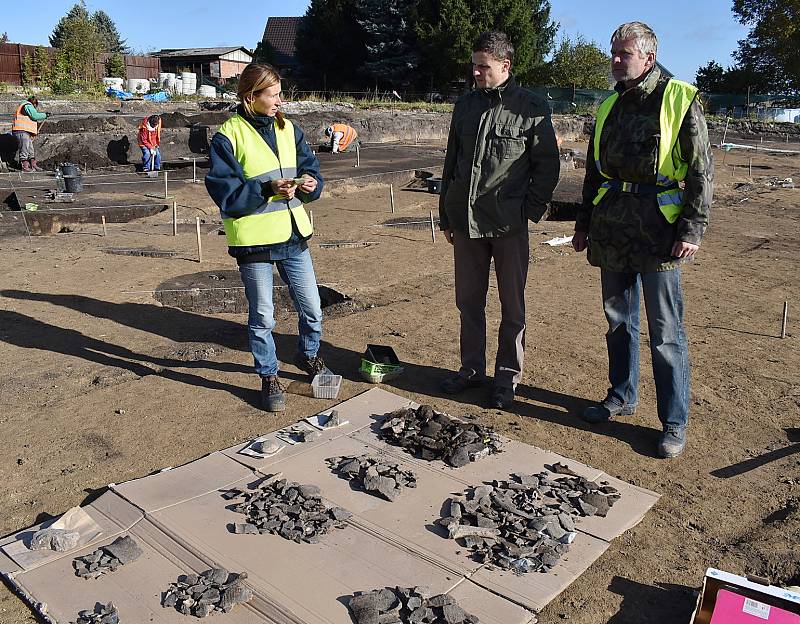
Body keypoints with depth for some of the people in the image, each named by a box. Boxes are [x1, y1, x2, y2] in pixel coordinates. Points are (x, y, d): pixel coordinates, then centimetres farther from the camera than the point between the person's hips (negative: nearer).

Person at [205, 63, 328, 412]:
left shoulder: (288, 130, 9)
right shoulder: (228, 136, -8)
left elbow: (310, 169, 14)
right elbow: (223, 191, -13)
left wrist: (311, 184, -9)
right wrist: (268, 190, -23)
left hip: (293, 235, 5)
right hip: (253, 240, -5)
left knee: (312, 309, 12)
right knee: (262, 317, 7)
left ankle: (308, 355, 40)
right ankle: (269, 377, 26)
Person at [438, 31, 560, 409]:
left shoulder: (532, 109, -4)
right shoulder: (465, 105, 10)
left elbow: (547, 167, 0)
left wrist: (530, 210, -7)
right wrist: (446, 214, 14)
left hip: (509, 224, -4)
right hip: (465, 222, 5)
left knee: (512, 306, 6)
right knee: (468, 301, 13)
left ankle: (507, 377, 19)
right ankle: (472, 369, 27)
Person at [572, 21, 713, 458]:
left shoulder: (680, 102, -4)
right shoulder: (609, 108, 14)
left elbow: (701, 171, -6)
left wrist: (693, 230, -12)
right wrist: (583, 222, 18)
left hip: (658, 228, -6)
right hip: (612, 228, 6)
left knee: (665, 331, -1)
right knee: (618, 319, 15)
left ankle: (674, 422, 9)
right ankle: (622, 396, 31)